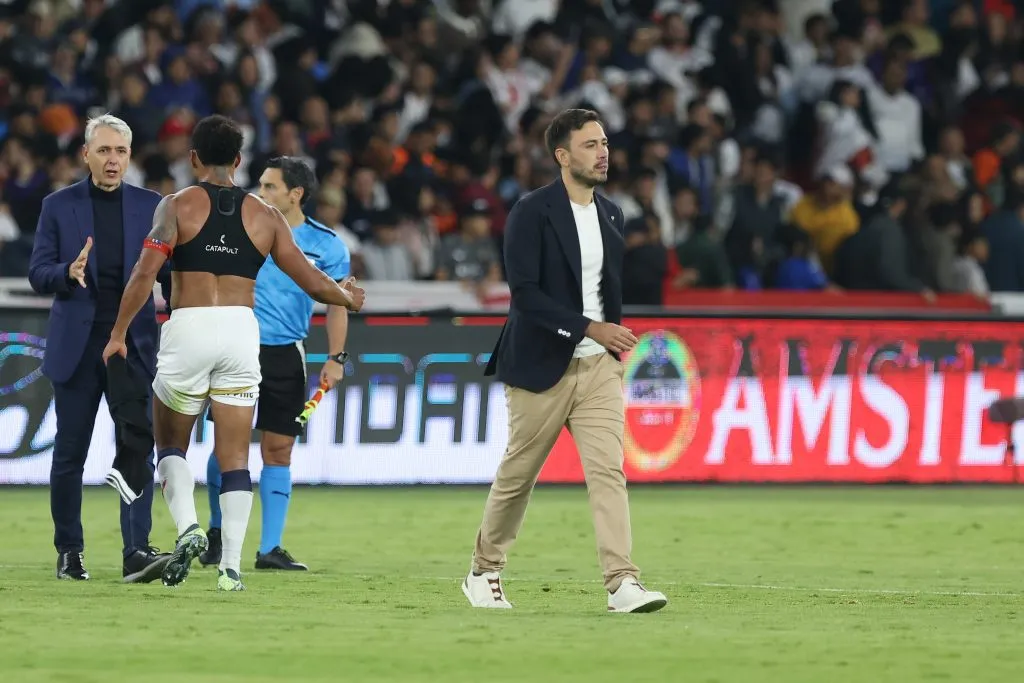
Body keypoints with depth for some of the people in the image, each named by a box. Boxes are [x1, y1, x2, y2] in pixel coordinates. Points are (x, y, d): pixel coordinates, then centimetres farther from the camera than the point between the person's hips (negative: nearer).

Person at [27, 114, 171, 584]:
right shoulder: (59, 206, 3)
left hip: (134, 345, 0)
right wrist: (68, 273, -21)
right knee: (70, 454, 7)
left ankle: (136, 553, -16)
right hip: (76, 346, 0)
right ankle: (69, 552, 20)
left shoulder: (150, 207, 6)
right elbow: (37, 274, 1)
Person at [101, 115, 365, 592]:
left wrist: (118, 333, -2)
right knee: (235, 457, 5)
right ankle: (230, 567, -1)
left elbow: (146, 271, -9)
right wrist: (348, 298, 32)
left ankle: (187, 526, -11)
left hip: (189, 327, -2)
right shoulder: (265, 216, 10)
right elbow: (311, 282, 12)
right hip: (242, 328, 2)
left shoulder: (178, 205, 2)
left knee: (170, 444, 14)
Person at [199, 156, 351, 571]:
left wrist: (335, 358, -5)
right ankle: (217, 533, 16)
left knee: (278, 452, 0)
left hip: (285, 357, 0)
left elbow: (337, 303, 4)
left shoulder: (325, 244, 0)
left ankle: (270, 548, 5)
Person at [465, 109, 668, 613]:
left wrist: (614, 344, 15)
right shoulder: (532, 213, -10)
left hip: (598, 365, 5)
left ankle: (622, 584, -17)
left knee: (608, 470, -10)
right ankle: (483, 572, 26)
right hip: (542, 367, -5)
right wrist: (588, 328, -23)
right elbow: (524, 293, -19)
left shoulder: (610, 215, 11)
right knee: (517, 476, 7)